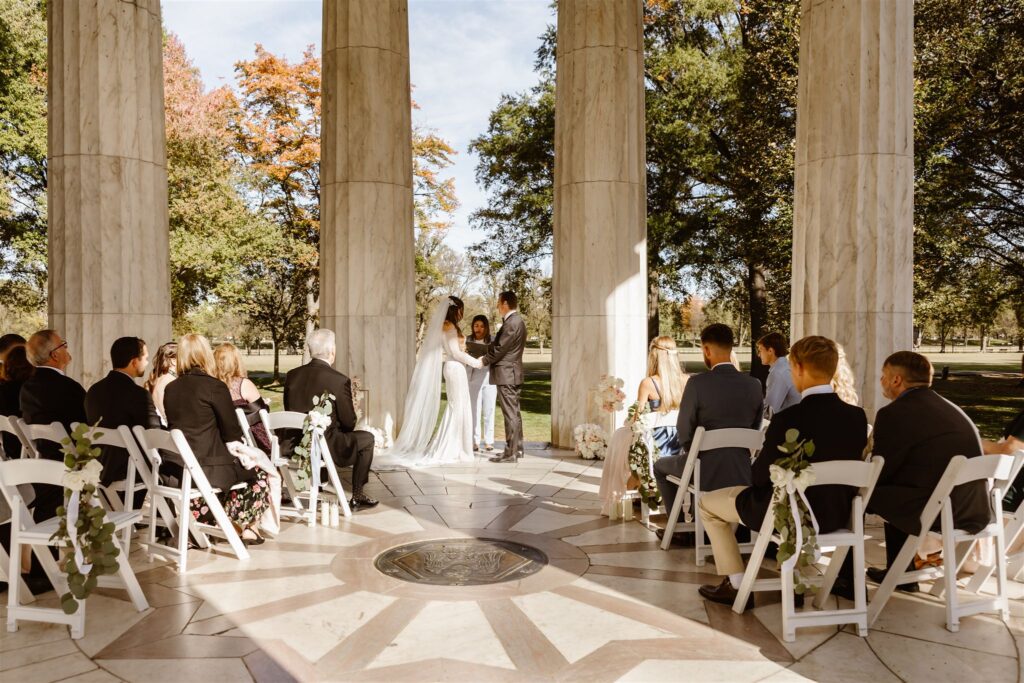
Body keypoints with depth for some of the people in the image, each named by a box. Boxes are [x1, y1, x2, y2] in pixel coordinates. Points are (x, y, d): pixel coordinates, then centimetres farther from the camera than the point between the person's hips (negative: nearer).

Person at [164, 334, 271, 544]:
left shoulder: (170, 389, 5)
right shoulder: (214, 386, -13)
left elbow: (176, 427, 16)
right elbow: (232, 433, -9)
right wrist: (243, 448, 14)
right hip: (208, 470, -6)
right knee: (260, 472, 18)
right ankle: (248, 526, 22)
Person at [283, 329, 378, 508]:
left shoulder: (291, 375, 0)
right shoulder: (340, 380, -16)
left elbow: (289, 412, 12)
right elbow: (349, 423, -9)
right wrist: (352, 411, 14)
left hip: (293, 446, 6)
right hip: (324, 447, -6)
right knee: (367, 438, 17)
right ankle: (357, 496, 22)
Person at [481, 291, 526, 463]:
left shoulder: (512, 323, -17)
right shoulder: (516, 320, 15)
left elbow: (499, 349, -19)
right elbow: (498, 345, 15)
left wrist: (484, 361, -4)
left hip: (506, 374, -10)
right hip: (512, 374, 10)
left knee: (510, 414, -6)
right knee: (514, 412, 15)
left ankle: (511, 453, -2)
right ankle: (517, 448, 23)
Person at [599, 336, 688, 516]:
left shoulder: (648, 383, -12)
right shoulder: (687, 380, -2)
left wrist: (628, 420, 15)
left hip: (656, 446, -4)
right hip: (682, 446, 4)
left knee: (621, 435, 25)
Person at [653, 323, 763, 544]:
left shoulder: (697, 383, -17)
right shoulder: (754, 385, -3)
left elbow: (684, 433, -11)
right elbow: (754, 430, 8)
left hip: (706, 472, -5)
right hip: (742, 473, 5)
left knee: (661, 466, 27)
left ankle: (680, 527, 32)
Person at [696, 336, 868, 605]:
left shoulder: (788, 419, -26)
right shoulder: (857, 416, -8)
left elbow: (760, 476, -16)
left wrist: (757, 474, 8)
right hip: (838, 513, 7)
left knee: (708, 503, 15)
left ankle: (736, 585, 18)